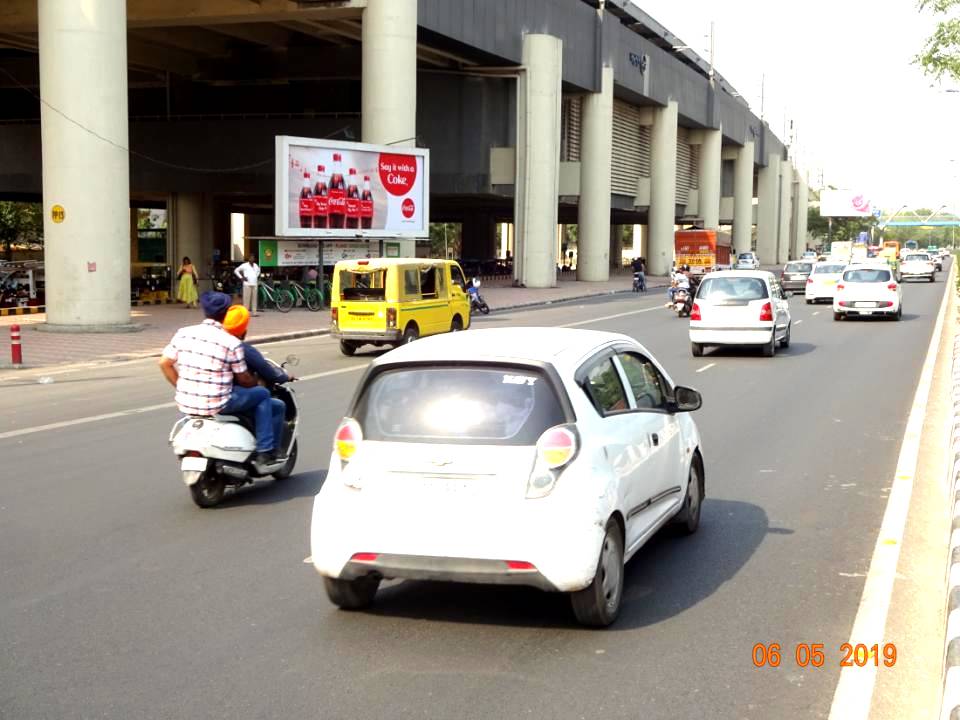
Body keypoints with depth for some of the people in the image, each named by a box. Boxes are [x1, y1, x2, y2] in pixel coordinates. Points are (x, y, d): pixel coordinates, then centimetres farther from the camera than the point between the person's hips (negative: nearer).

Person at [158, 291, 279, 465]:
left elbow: (165, 363, 3)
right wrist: (257, 383, 18)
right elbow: (243, 379, -4)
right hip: (216, 405, -6)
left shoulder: (183, 333, 0)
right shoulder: (231, 343, -12)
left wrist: (182, 388, 15)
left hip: (185, 404, 6)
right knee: (262, 394, 15)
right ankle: (265, 451, 13)